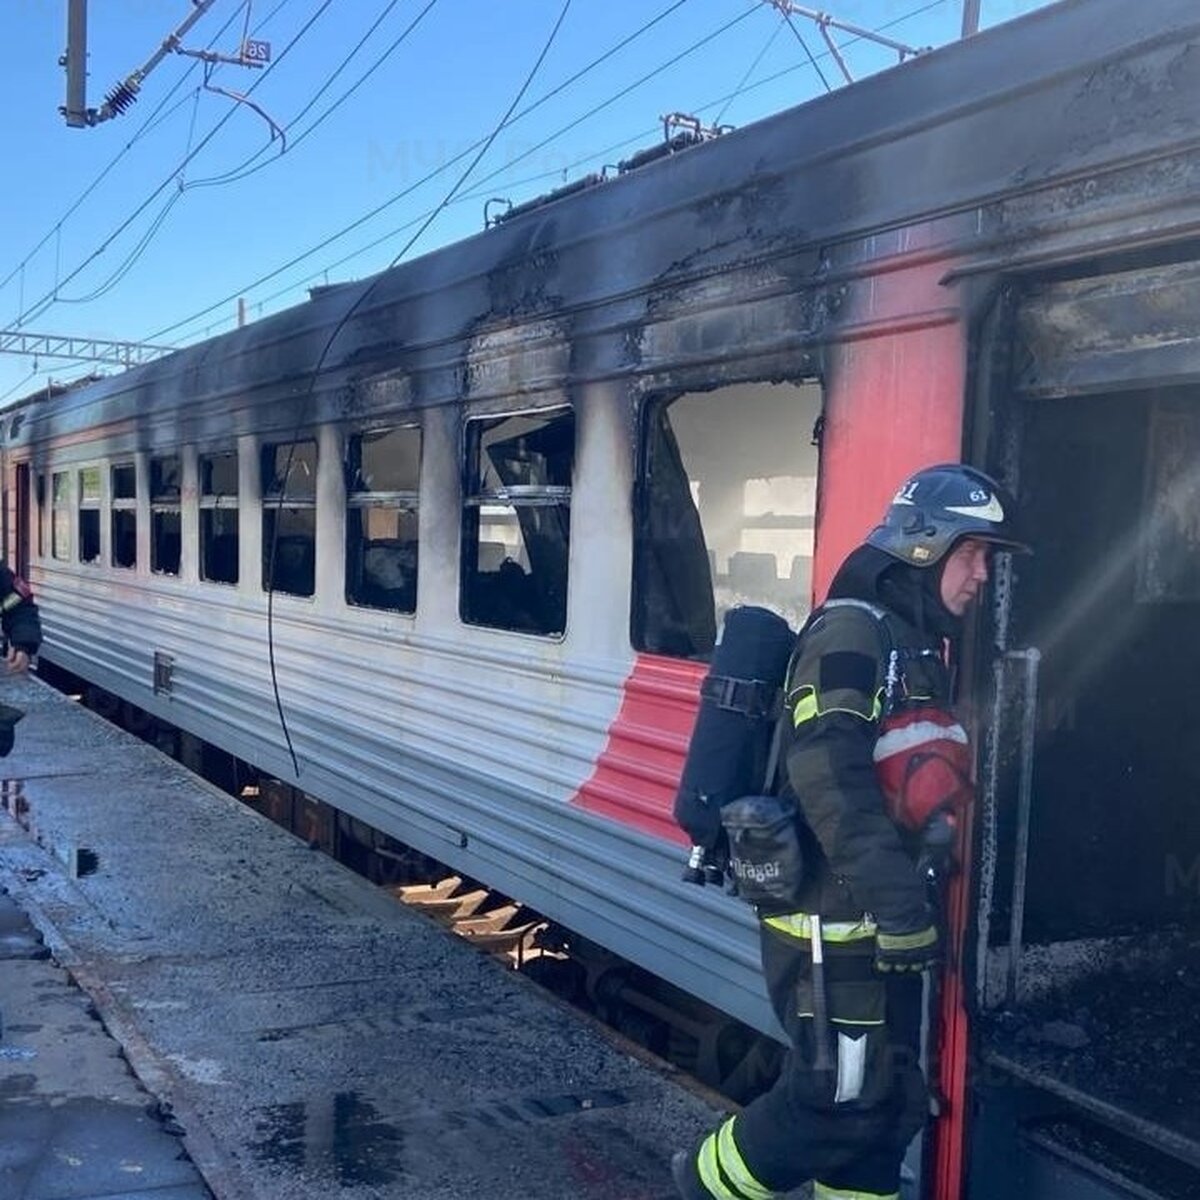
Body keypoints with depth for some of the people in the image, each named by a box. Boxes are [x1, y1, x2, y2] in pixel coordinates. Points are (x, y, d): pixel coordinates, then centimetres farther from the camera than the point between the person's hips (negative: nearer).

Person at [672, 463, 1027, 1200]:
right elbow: (830, 774, -27)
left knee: (892, 1101, 14)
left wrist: (914, 896, 19)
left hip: (878, 917, 9)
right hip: (834, 921, -9)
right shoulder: (854, 632, -14)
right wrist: (896, 897, -32)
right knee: (841, 1098, -1)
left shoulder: (917, 645, 16)